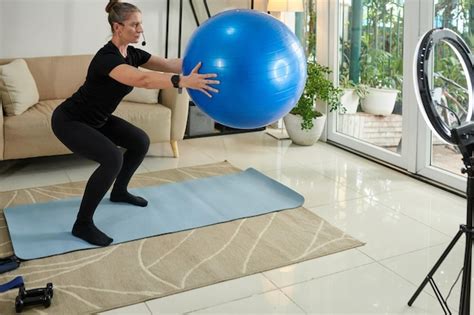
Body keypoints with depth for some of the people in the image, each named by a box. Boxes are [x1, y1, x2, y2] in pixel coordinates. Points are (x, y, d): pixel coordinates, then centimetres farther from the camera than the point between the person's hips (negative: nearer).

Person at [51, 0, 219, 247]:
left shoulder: (131, 54, -2)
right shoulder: (106, 58, -30)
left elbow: (167, 64, -4)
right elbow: (142, 80, -48)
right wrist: (184, 81, -60)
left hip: (96, 119, 9)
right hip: (68, 120, -9)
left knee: (140, 142, 9)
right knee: (112, 159, -28)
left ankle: (119, 192, 30)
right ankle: (82, 224, -14)